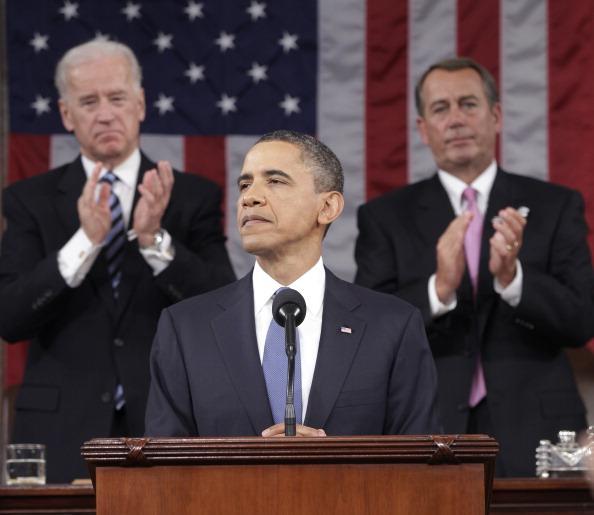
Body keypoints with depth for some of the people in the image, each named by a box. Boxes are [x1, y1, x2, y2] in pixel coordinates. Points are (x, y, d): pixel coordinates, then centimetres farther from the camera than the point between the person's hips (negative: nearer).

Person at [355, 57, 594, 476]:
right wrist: (438, 288, -22)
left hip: (532, 435, 1)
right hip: (428, 438, 0)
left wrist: (512, 276, -20)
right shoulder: (386, 218, 5)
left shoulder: (555, 207, 6)